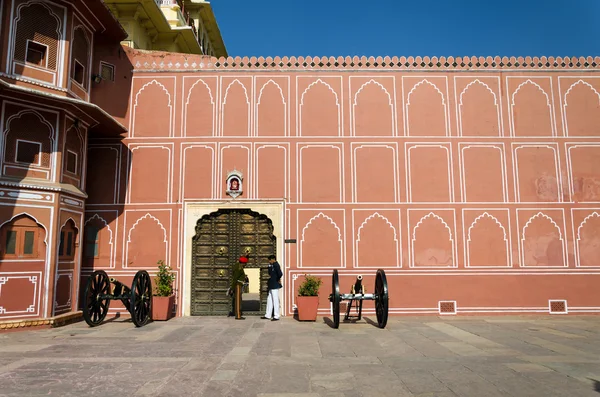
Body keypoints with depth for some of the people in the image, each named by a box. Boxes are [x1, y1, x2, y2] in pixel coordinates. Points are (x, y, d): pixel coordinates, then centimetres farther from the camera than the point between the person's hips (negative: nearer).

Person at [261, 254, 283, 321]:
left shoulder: (276, 265, -17)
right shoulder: (272, 266, 13)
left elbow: (280, 274, -31)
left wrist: (278, 280, -15)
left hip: (275, 286, -10)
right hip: (271, 286, 10)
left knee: (275, 300, -2)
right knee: (269, 300, 14)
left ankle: (276, 316, 5)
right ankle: (268, 315, 22)